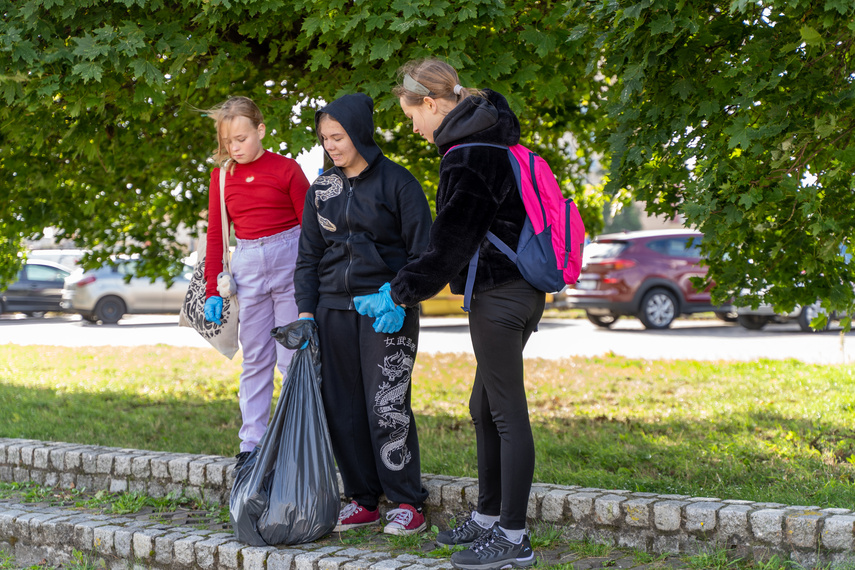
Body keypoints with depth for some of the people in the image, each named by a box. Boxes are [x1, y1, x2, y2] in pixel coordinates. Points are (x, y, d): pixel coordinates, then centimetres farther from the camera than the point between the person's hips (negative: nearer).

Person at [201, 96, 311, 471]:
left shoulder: (286, 170, -3)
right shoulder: (222, 176, 9)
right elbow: (215, 234, 13)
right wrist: (212, 290, 8)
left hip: (289, 262, -3)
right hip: (247, 267, 3)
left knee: (293, 357, -2)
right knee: (255, 359, 6)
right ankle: (251, 444, 9)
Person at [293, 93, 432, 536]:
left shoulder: (396, 181, -4)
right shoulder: (321, 188, 11)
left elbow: (421, 252, -4)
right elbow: (309, 256, 14)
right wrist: (306, 311, 3)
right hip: (334, 310, 5)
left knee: (387, 405, -10)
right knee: (342, 408, 3)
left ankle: (407, 503, 0)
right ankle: (363, 500, 14)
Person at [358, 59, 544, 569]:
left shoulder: (468, 157, -17)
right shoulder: (491, 140, 14)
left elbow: (451, 242, -18)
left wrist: (401, 292, -9)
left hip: (498, 296, -10)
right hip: (519, 290, 10)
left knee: (507, 412, -6)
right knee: (485, 407, 17)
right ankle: (488, 517, 27)